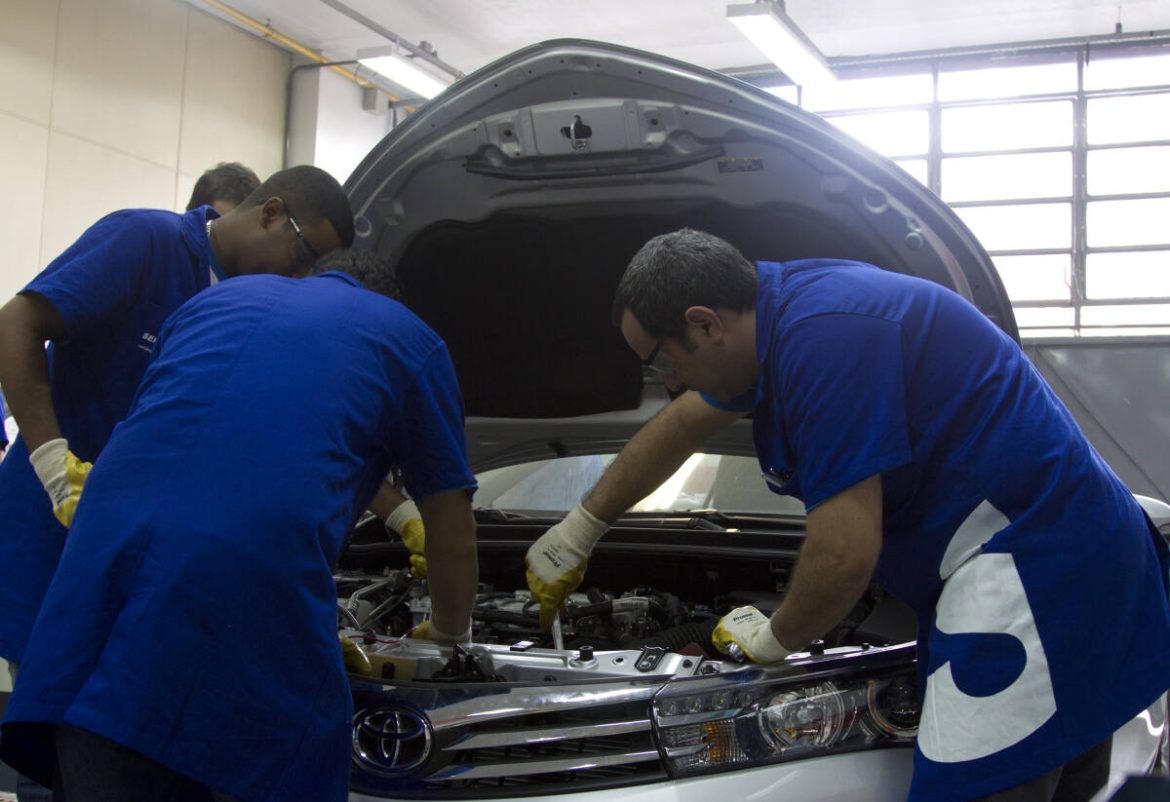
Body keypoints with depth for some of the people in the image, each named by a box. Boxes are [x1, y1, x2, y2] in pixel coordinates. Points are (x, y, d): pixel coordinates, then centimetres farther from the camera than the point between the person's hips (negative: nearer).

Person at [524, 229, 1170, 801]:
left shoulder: (822, 337, -21)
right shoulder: (778, 299, 12)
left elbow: (846, 554, -22)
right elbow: (679, 429, 28)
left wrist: (773, 638, -1)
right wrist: (577, 531, 38)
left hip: (1031, 567, -11)